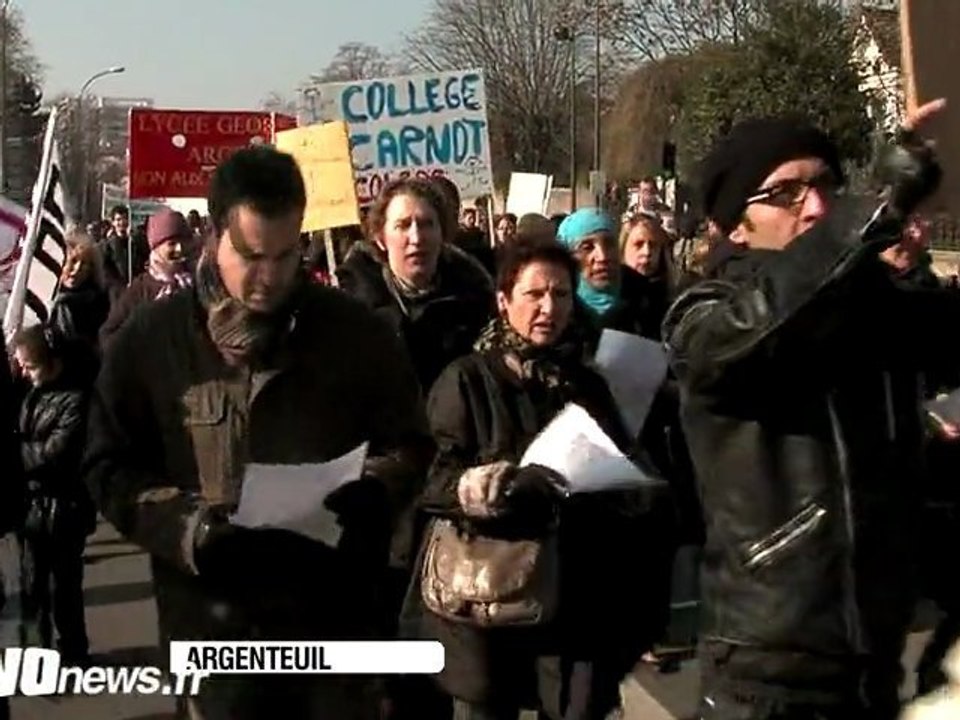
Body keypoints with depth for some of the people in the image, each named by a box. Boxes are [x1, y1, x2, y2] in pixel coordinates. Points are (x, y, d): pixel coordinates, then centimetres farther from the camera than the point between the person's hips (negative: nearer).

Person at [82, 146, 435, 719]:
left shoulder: (357, 332, 1)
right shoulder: (149, 340, 0)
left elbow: (411, 447, 6)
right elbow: (110, 469, 2)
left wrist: (362, 494, -15)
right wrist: (185, 524, -15)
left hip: (339, 620, 0)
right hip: (215, 628, 0)